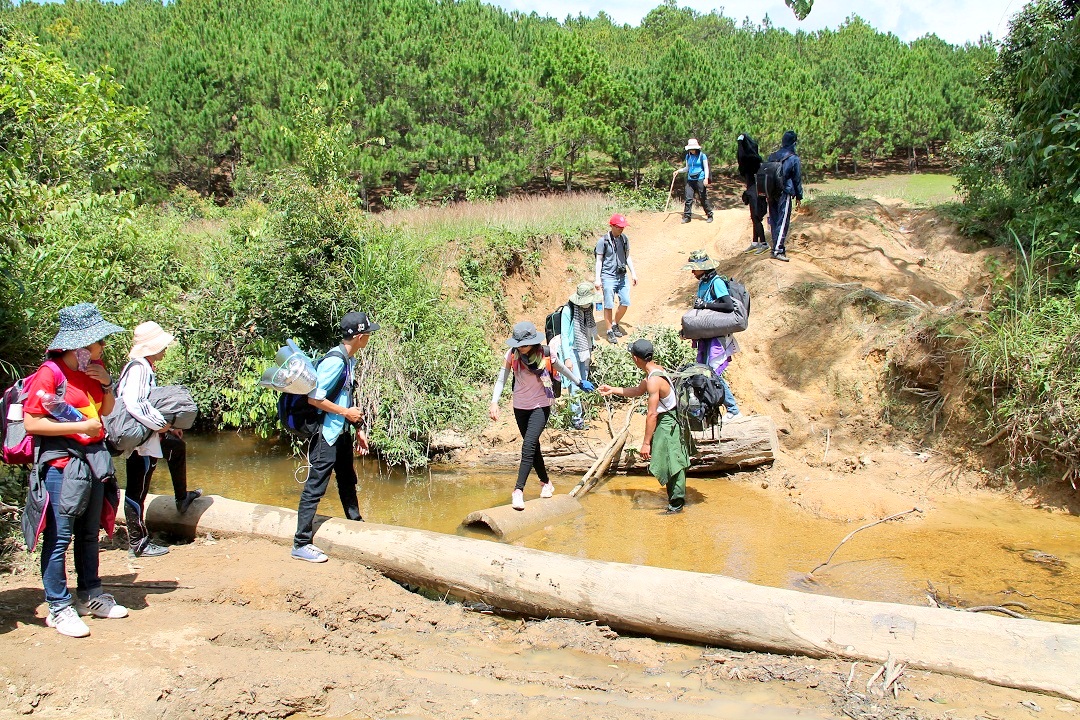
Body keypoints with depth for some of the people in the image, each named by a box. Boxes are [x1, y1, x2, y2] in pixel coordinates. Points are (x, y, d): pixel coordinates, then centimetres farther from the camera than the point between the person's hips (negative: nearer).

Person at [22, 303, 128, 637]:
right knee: (60, 537, -3)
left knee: (90, 533, 16)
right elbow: (31, 422, -16)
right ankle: (59, 608, 7)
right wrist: (79, 427, -18)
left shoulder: (95, 368, 10)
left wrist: (107, 384, 0)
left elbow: (106, 412, 18)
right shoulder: (51, 372, -13)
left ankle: (89, 595, 29)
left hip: (94, 458, 8)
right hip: (61, 461, -7)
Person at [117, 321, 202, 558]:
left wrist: (169, 426, 14)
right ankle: (137, 543, 10)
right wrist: (162, 424, -25)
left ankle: (182, 498, 45)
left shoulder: (145, 368, 9)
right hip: (140, 440, -11)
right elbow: (134, 404, -35)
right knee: (137, 491, -1)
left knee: (178, 446, 31)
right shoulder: (138, 369, -22)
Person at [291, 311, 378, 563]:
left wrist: (358, 430, 16)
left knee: (348, 481, 24)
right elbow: (314, 398, -24)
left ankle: (356, 524, 41)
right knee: (315, 488, -4)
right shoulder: (334, 361, -22)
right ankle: (301, 544, 2)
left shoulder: (350, 360, 8)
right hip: (325, 435, -10)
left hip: (342, 433, 10)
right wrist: (346, 413, -16)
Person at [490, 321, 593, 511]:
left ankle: (518, 491, -22)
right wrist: (494, 402, -28)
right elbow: (501, 379, -12)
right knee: (532, 446, 15)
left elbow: (562, 368, 6)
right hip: (520, 406, 4)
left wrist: (579, 382, 21)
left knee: (529, 446, -18)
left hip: (541, 406, -3)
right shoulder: (512, 355, -10)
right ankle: (546, 482, 34)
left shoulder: (546, 353, -14)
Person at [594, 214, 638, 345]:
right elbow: (599, 260, -7)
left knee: (625, 303, 5)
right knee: (609, 305, -1)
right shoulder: (603, 241, -10)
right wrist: (597, 279, -11)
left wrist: (633, 273, 13)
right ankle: (609, 331, 11)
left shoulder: (624, 239, 6)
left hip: (622, 276, 5)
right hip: (608, 277, -5)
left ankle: (615, 324, 27)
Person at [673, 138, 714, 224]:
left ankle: (710, 216, 10)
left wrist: (706, 178, -14)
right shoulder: (688, 156, 12)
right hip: (690, 179, 5)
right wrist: (678, 171, 11)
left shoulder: (702, 156, -3)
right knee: (688, 198, -3)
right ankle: (686, 217, 1)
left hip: (700, 179, -5)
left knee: (703, 198, -1)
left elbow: (706, 168, -3)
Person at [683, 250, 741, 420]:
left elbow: (729, 306, -27)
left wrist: (705, 304, -24)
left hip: (717, 336, -9)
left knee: (714, 373, -10)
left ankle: (733, 410, 0)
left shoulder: (716, 282, -16)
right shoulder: (702, 283, 11)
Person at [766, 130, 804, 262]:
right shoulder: (794, 159, -7)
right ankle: (778, 250, -14)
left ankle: (776, 245, 21)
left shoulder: (772, 157, 8)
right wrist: (799, 196, 6)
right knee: (783, 222, -7)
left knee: (774, 220, 13)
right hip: (785, 193, -6)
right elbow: (797, 179, -2)